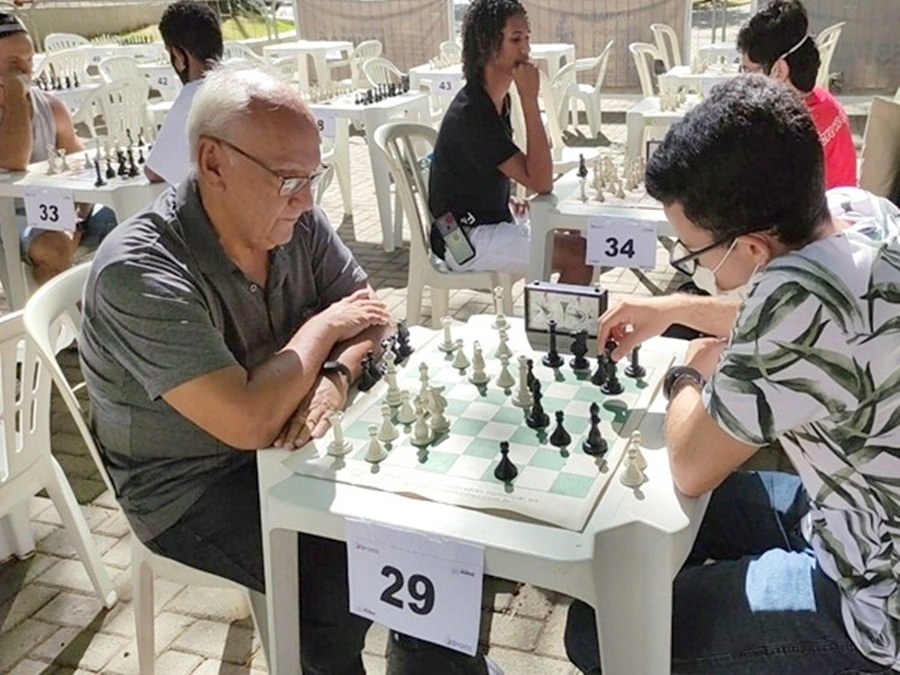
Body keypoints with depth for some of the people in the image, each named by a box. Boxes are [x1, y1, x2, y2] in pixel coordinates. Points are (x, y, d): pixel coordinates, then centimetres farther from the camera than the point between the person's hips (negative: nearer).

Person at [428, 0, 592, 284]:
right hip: (467, 239, -9)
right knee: (581, 257, -15)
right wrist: (530, 98, -29)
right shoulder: (470, 112, -24)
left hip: (494, 217, 9)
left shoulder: (498, 99, 5)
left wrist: (510, 201, 4)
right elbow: (541, 181, -28)